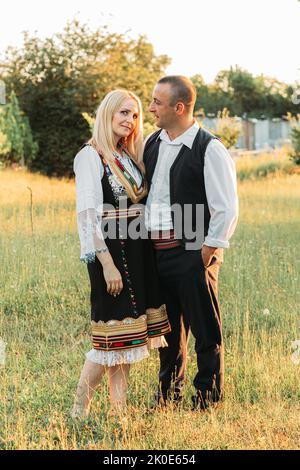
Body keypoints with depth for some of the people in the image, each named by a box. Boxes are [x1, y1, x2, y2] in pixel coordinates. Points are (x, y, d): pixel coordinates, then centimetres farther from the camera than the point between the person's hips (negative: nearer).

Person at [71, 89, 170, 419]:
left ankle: (119, 407, 15)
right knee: (112, 333, -6)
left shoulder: (131, 156, 14)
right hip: (111, 253, -7)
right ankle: (79, 409, 5)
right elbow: (87, 215, -15)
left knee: (127, 332, 8)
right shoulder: (90, 157, -9)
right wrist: (107, 264, -20)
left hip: (138, 253, 7)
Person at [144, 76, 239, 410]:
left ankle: (207, 400, 17)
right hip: (155, 251, 6)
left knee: (205, 331, 4)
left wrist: (207, 252, -12)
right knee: (168, 329, 18)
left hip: (192, 253, -6)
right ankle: (167, 395, 32)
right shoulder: (152, 143, 10)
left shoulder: (209, 149, -11)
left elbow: (227, 209, -13)